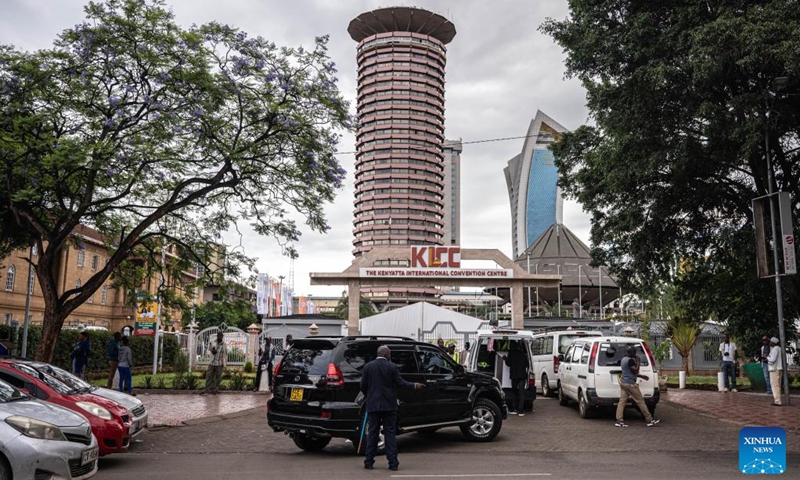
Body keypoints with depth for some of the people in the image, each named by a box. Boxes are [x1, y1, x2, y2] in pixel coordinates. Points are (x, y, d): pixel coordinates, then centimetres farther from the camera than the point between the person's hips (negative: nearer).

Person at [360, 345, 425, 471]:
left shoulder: (368, 367, 0)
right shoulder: (392, 367, -6)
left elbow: (363, 386, 2)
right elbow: (400, 382, -6)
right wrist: (415, 385, 7)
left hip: (373, 404, 1)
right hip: (389, 405, -1)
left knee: (372, 433, 8)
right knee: (390, 433, 5)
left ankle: (369, 462, 9)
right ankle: (393, 463, 4)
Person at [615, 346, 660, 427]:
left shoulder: (623, 359, 15)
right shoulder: (630, 360, -15)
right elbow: (635, 371, -15)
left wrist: (642, 376, 23)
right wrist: (637, 361, -6)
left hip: (623, 383, 9)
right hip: (630, 384, -9)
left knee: (622, 401, 2)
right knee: (640, 401, 0)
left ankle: (619, 421, -5)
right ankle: (649, 420, 7)